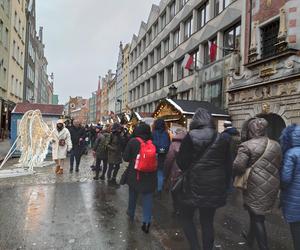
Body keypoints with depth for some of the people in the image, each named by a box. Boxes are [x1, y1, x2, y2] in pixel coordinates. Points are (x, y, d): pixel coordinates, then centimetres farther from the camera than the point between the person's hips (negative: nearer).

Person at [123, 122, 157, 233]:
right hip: (149, 175, 0)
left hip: (134, 173, 0)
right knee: (148, 197, 9)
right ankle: (147, 221, 0)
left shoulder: (132, 142, -11)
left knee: (133, 194, 22)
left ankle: (131, 214, 42)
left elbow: (126, 158, -8)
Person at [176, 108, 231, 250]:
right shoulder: (221, 139, 2)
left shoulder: (191, 137, -11)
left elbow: (181, 162, -9)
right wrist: (225, 184, 18)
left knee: (186, 217, 15)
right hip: (214, 187, 4)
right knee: (207, 222, 17)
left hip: (194, 185, -4)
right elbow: (227, 164, 8)